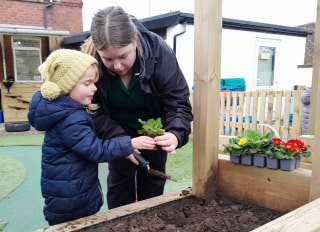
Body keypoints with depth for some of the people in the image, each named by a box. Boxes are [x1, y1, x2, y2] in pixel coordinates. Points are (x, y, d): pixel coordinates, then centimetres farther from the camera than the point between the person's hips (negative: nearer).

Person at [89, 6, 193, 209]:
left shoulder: (160, 53, -31)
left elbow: (179, 102, -25)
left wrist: (176, 134, -44)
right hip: (119, 129, 0)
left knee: (153, 181, 14)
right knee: (120, 179, 8)